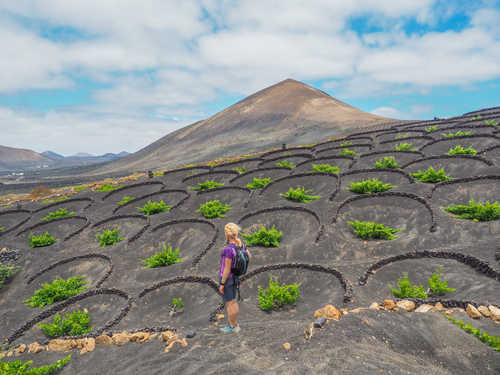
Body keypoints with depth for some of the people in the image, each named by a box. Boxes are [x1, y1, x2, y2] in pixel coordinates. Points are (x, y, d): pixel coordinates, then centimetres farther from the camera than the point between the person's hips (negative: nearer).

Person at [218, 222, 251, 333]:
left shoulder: (229, 249, -30)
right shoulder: (240, 244, -5)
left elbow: (227, 269, -25)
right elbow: (248, 255, 13)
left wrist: (222, 284, -16)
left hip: (226, 278, -8)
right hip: (234, 276, 8)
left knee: (228, 303, 7)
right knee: (233, 301, 20)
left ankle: (233, 327, 20)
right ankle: (235, 323, 30)